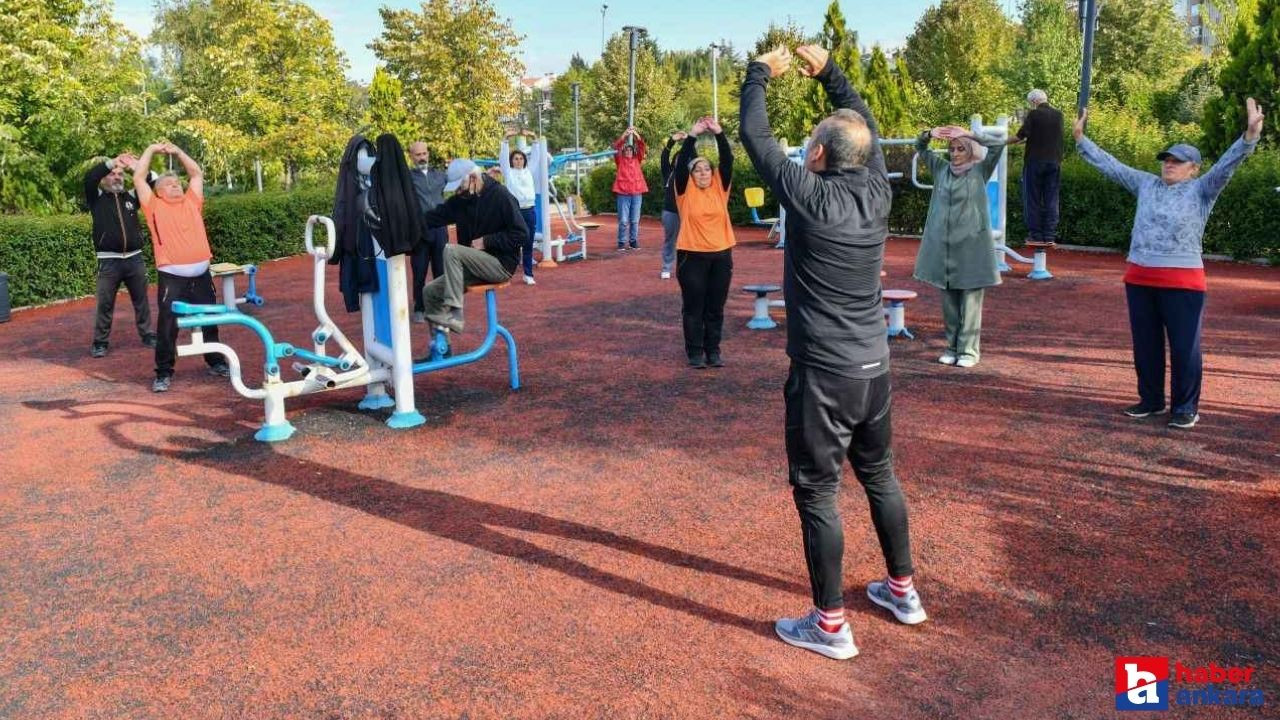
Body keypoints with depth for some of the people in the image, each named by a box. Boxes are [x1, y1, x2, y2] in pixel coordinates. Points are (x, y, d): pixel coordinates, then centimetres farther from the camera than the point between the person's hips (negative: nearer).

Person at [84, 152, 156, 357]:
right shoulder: (97, 197, 4)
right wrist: (112, 162, -17)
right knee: (105, 303, 2)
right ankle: (100, 342, 11)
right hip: (109, 260, -2)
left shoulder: (131, 196, 10)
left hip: (135, 258, 2)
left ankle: (147, 334, 23)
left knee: (141, 300, 11)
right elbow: (89, 177, -14)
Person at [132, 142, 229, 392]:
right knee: (167, 325, -3)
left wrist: (177, 151, 19)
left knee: (210, 321, 12)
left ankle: (216, 362, 27)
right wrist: (151, 150, 12)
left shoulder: (191, 202, 16)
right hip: (172, 277, -4)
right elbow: (139, 178, 3)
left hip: (201, 274, 4)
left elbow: (197, 173, 23)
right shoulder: (155, 206, 6)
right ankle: (163, 373, 6)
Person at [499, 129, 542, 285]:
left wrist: (534, 140, 3)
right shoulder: (508, 172, 6)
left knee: (528, 245, 7)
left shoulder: (528, 171, 15)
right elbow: (502, 157, -4)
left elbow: (536, 157, 12)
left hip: (530, 211, 3)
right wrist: (506, 140, -13)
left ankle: (528, 274, 12)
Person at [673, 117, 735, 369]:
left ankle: (713, 351, 20)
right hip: (692, 256, -3)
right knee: (693, 308, 5)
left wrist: (719, 134, -15)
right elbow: (681, 163, -13)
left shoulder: (720, 187, 5)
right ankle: (695, 352, 14)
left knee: (716, 308, 10)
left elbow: (727, 160, -5)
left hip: (721, 255, 3)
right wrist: (692, 136, -19)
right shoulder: (685, 191, -1)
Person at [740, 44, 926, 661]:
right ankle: (902, 591, 35)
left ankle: (830, 626, 11)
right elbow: (866, 124, 18)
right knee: (879, 476, 20)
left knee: (816, 494, 3)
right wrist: (829, 71, 24)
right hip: (874, 367, 7)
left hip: (824, 374, -7)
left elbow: (755, 136, -6)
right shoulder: (876, 192, 0)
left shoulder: (811, 197, -15)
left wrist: (760, 73, 9)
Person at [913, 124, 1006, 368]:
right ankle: (952, 347, 20)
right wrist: (930, 133, -4)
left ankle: (969, 350, 7)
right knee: (948, 302, 9)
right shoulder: (941, 169, 10)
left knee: (970, 301, 0)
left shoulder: (980, 171, 1)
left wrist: (968, 135, -9)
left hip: (971, 247, -4)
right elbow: (920, 147, 16)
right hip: (943, 246, 4)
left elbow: (999, 145, -11)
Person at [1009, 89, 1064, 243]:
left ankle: (1035, 235, 2)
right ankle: (1050, 235, 4)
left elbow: (1020, 135, -13)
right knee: (1051, 200, 6)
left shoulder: (1034, 114, -8)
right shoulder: (1058, 114, 9)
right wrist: (1024, 141, 26)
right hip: (1054, 162, 5)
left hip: (1035, 161, -4)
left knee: (1032, 199, 3)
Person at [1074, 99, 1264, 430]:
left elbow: (1227, 164, -12)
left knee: (1184, 347, -1)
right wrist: (1081, 139, 17)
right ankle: (1151, 399, 26)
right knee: (1145, 345, 12)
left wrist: (1250, 136, -27)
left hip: (1182, 282, -5)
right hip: (1139, 279, 5)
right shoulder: (1146, 184, 13)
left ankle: (1185, 408, 9)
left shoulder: (1201, 190, 2)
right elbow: (1110, 166, 17)